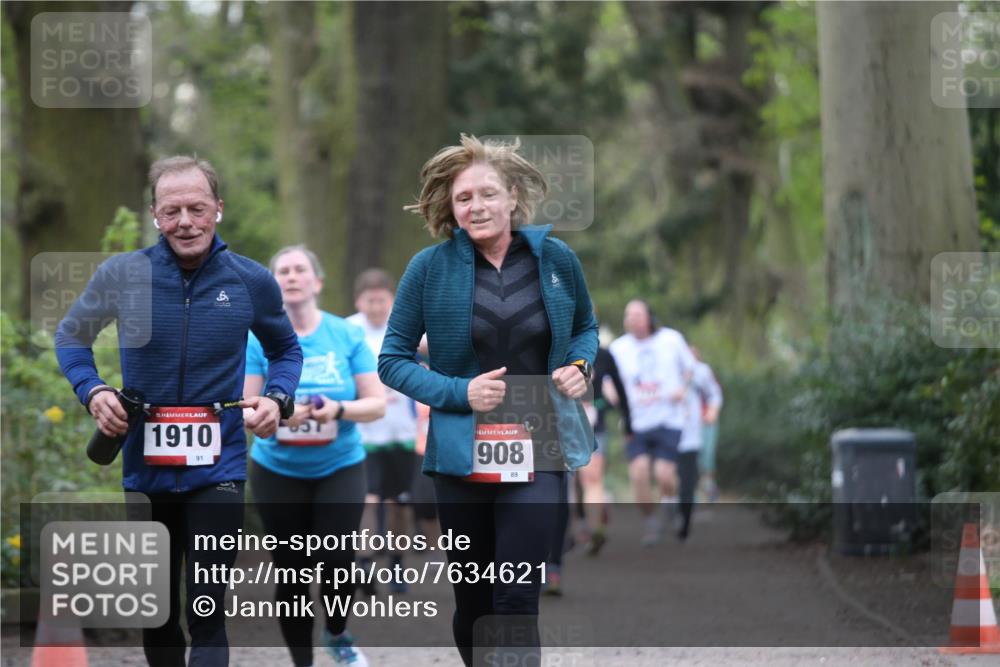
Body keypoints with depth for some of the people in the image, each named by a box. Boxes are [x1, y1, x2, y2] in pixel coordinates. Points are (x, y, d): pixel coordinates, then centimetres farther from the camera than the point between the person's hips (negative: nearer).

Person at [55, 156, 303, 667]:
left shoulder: (252, 281, -4)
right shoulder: (121, 274, -6)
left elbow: (286, 349, 14)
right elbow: (71, 336, 11)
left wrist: (277, 398, -6)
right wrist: (92, 390, -8)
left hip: (217, 470, -2)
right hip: (144, 468, 2)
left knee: (206, 617, -10)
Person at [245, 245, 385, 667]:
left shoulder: (347, 336, -2)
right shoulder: (259, 339, -4)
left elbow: (377, 403, -2)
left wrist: (338, 409, -21)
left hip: (340, 468, 0)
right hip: (278, 473, 0)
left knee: (336, 559, -12)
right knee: (292, 571, 2)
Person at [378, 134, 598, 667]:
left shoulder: (555, 259, 1)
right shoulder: (431, 268, -4)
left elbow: (585, 327, 20)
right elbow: (393, 360, 0)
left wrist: (579, 366, -2)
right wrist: (459, 392, -14)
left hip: (536, 452, 0)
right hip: (461, 454, 0)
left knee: (517, 601, -10)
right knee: (472, 599, 11)